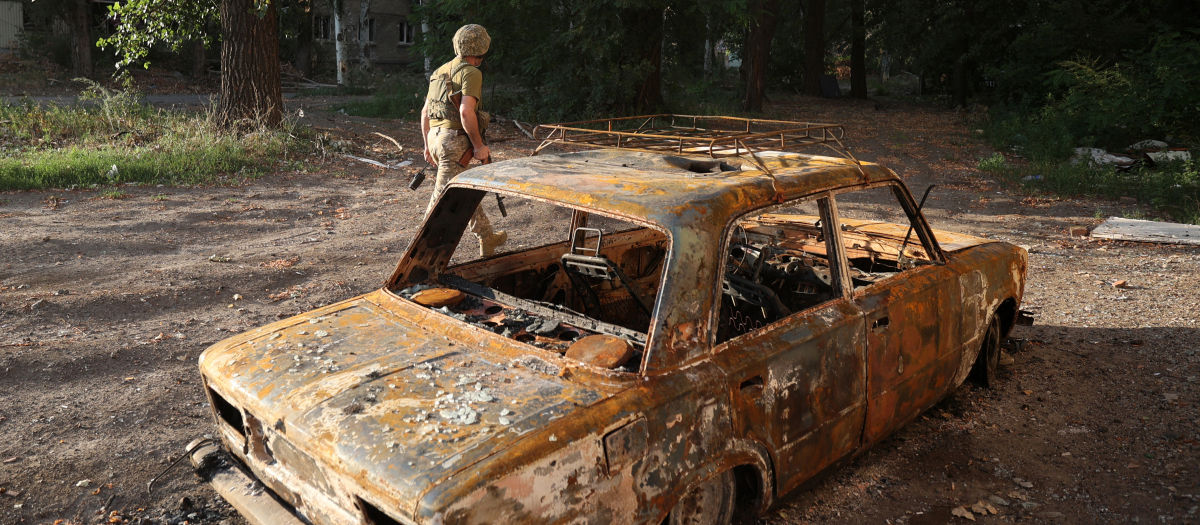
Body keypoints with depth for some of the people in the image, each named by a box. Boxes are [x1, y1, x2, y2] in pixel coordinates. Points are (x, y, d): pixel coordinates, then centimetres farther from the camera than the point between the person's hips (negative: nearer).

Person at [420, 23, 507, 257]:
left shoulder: (440, 71, 18)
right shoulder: (470, 73, -9)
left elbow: (425, 112, 19)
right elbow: (466, 111, -22)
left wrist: (428, 146, 24)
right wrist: (479, 145, -15)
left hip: (435, 136, 9)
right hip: (454, 139, -9)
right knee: (443, 199, -8)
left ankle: (487, 238, 34)